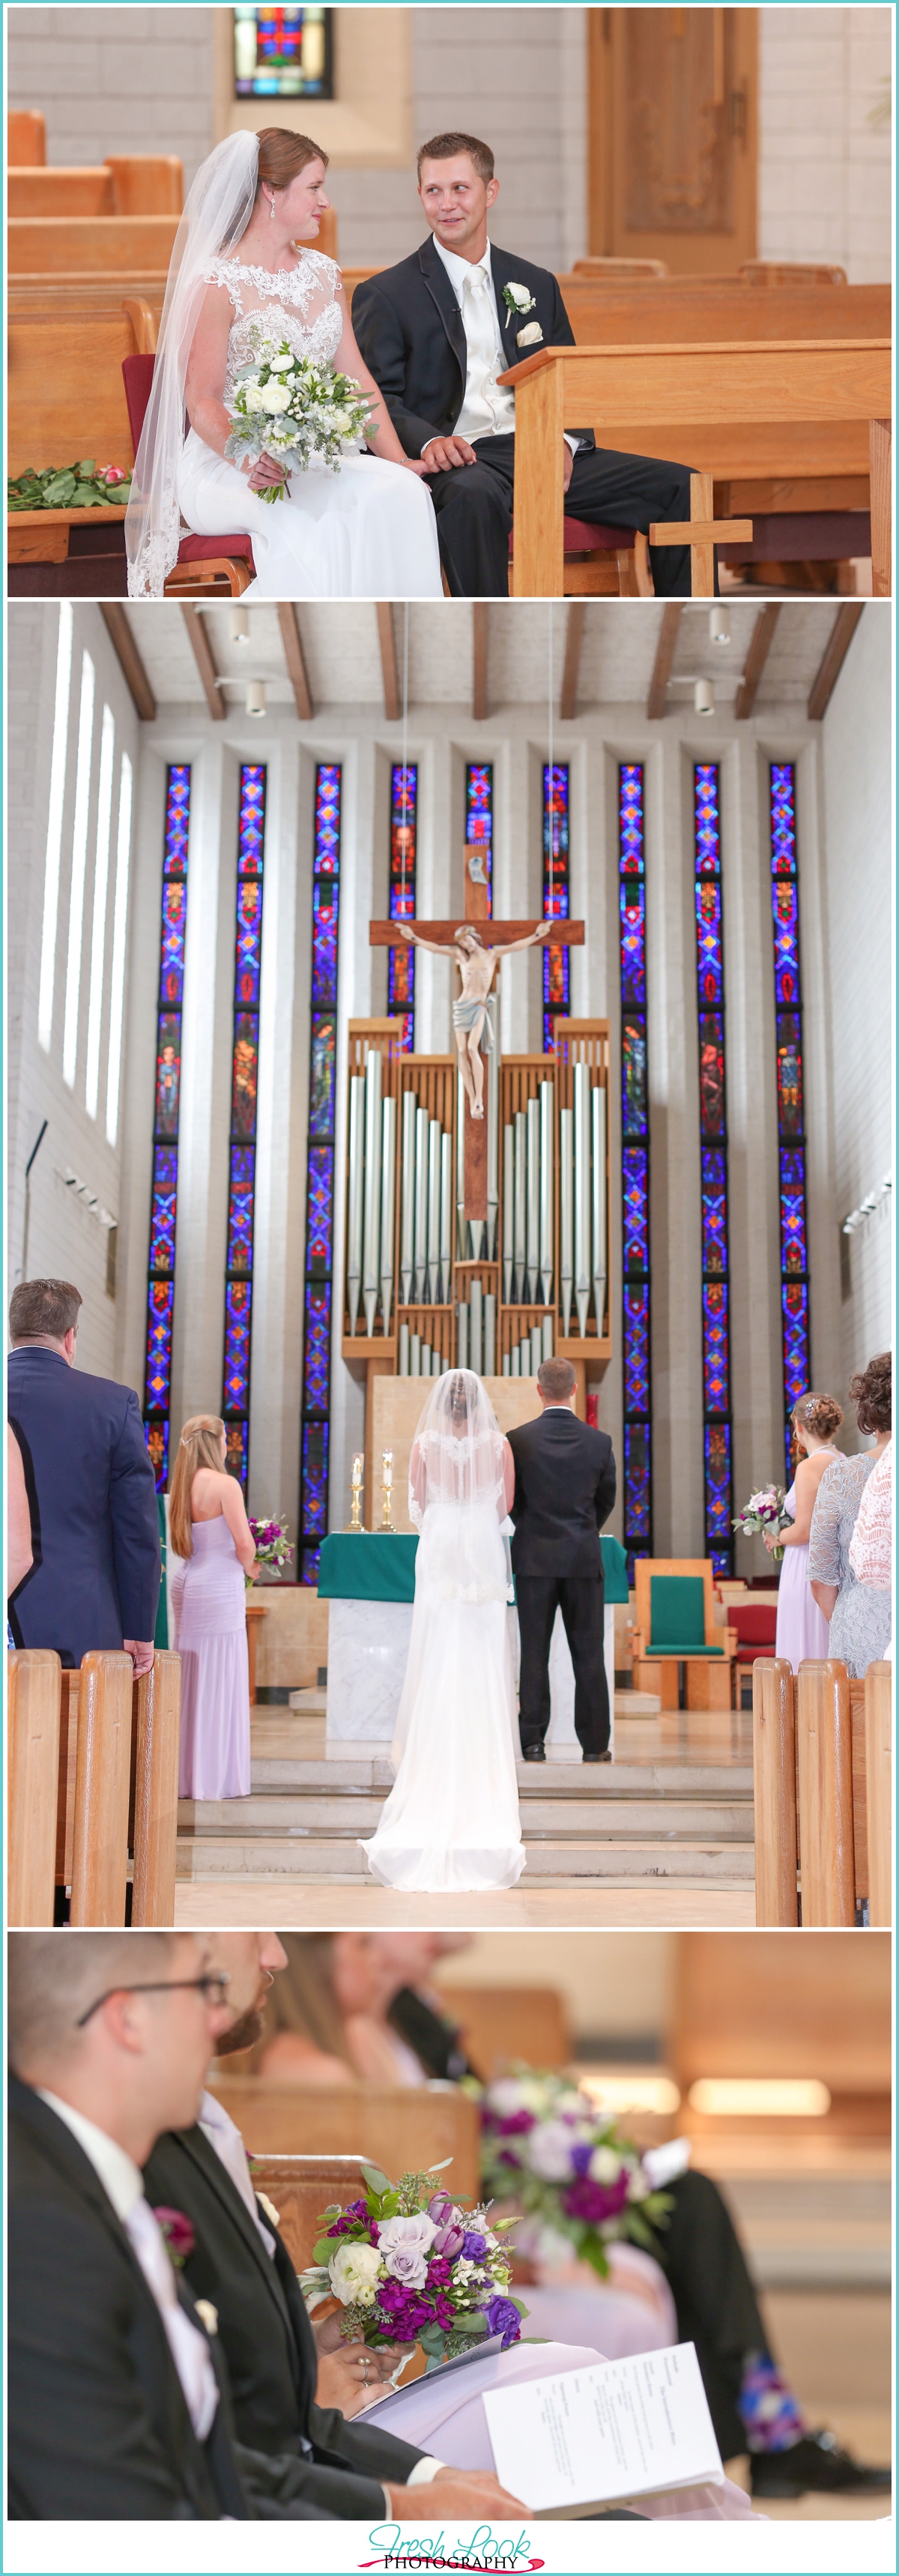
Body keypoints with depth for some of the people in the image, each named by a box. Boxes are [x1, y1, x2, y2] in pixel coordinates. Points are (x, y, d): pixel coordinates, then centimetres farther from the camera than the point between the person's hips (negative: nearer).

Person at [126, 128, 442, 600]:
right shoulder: (216, 282, -6)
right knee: (314, 515, -38)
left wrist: (398, 458, -1)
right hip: (224, 466, -6)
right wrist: (252, 463, -29)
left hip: (312, 460, 6)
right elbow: (202, 402, -9)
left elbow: (355, 378, 14)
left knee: (400, 490, -26)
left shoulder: (322, 273, 16)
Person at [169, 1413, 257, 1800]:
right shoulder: (224, 1484, -14)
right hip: (220, 1590, -7)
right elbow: (244, 1543, -17)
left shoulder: (182, 1485, 6)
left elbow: (181, 1544, 11)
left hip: (186, 1584, 7)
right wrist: (248, 1566, 4)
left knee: (190, 1680, 13)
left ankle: (186, 1775, 19)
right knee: (218, 1681, 0)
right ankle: (216, 1778, 5)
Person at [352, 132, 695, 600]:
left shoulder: (537, 285, 21)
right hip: (458, 460, -5)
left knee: (680, 487, -12)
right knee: (473, 495, -43)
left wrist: (565, 442, -4)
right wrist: (428, 441, -24)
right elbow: (380, 399, -2)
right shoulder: (383, 295, 7)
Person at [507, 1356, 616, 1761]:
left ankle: (533, 1743, 4)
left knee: (534, 1653, 4)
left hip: (534, 1558, -1)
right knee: (589, 1654, 6)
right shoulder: (600, 1442, -2)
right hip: (585, 1559, 1)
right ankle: (594, 1745, 10)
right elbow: (606, 1500, 9)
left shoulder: (518, 1440, -7)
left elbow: (511, 1500, 3)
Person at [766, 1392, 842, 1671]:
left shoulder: (810, 1467, -14)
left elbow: (803, 1532, -18)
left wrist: (776, 1538, 2)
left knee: (806, 1662, -5)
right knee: (832, 1661, 10)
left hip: (808, 1572, -8)